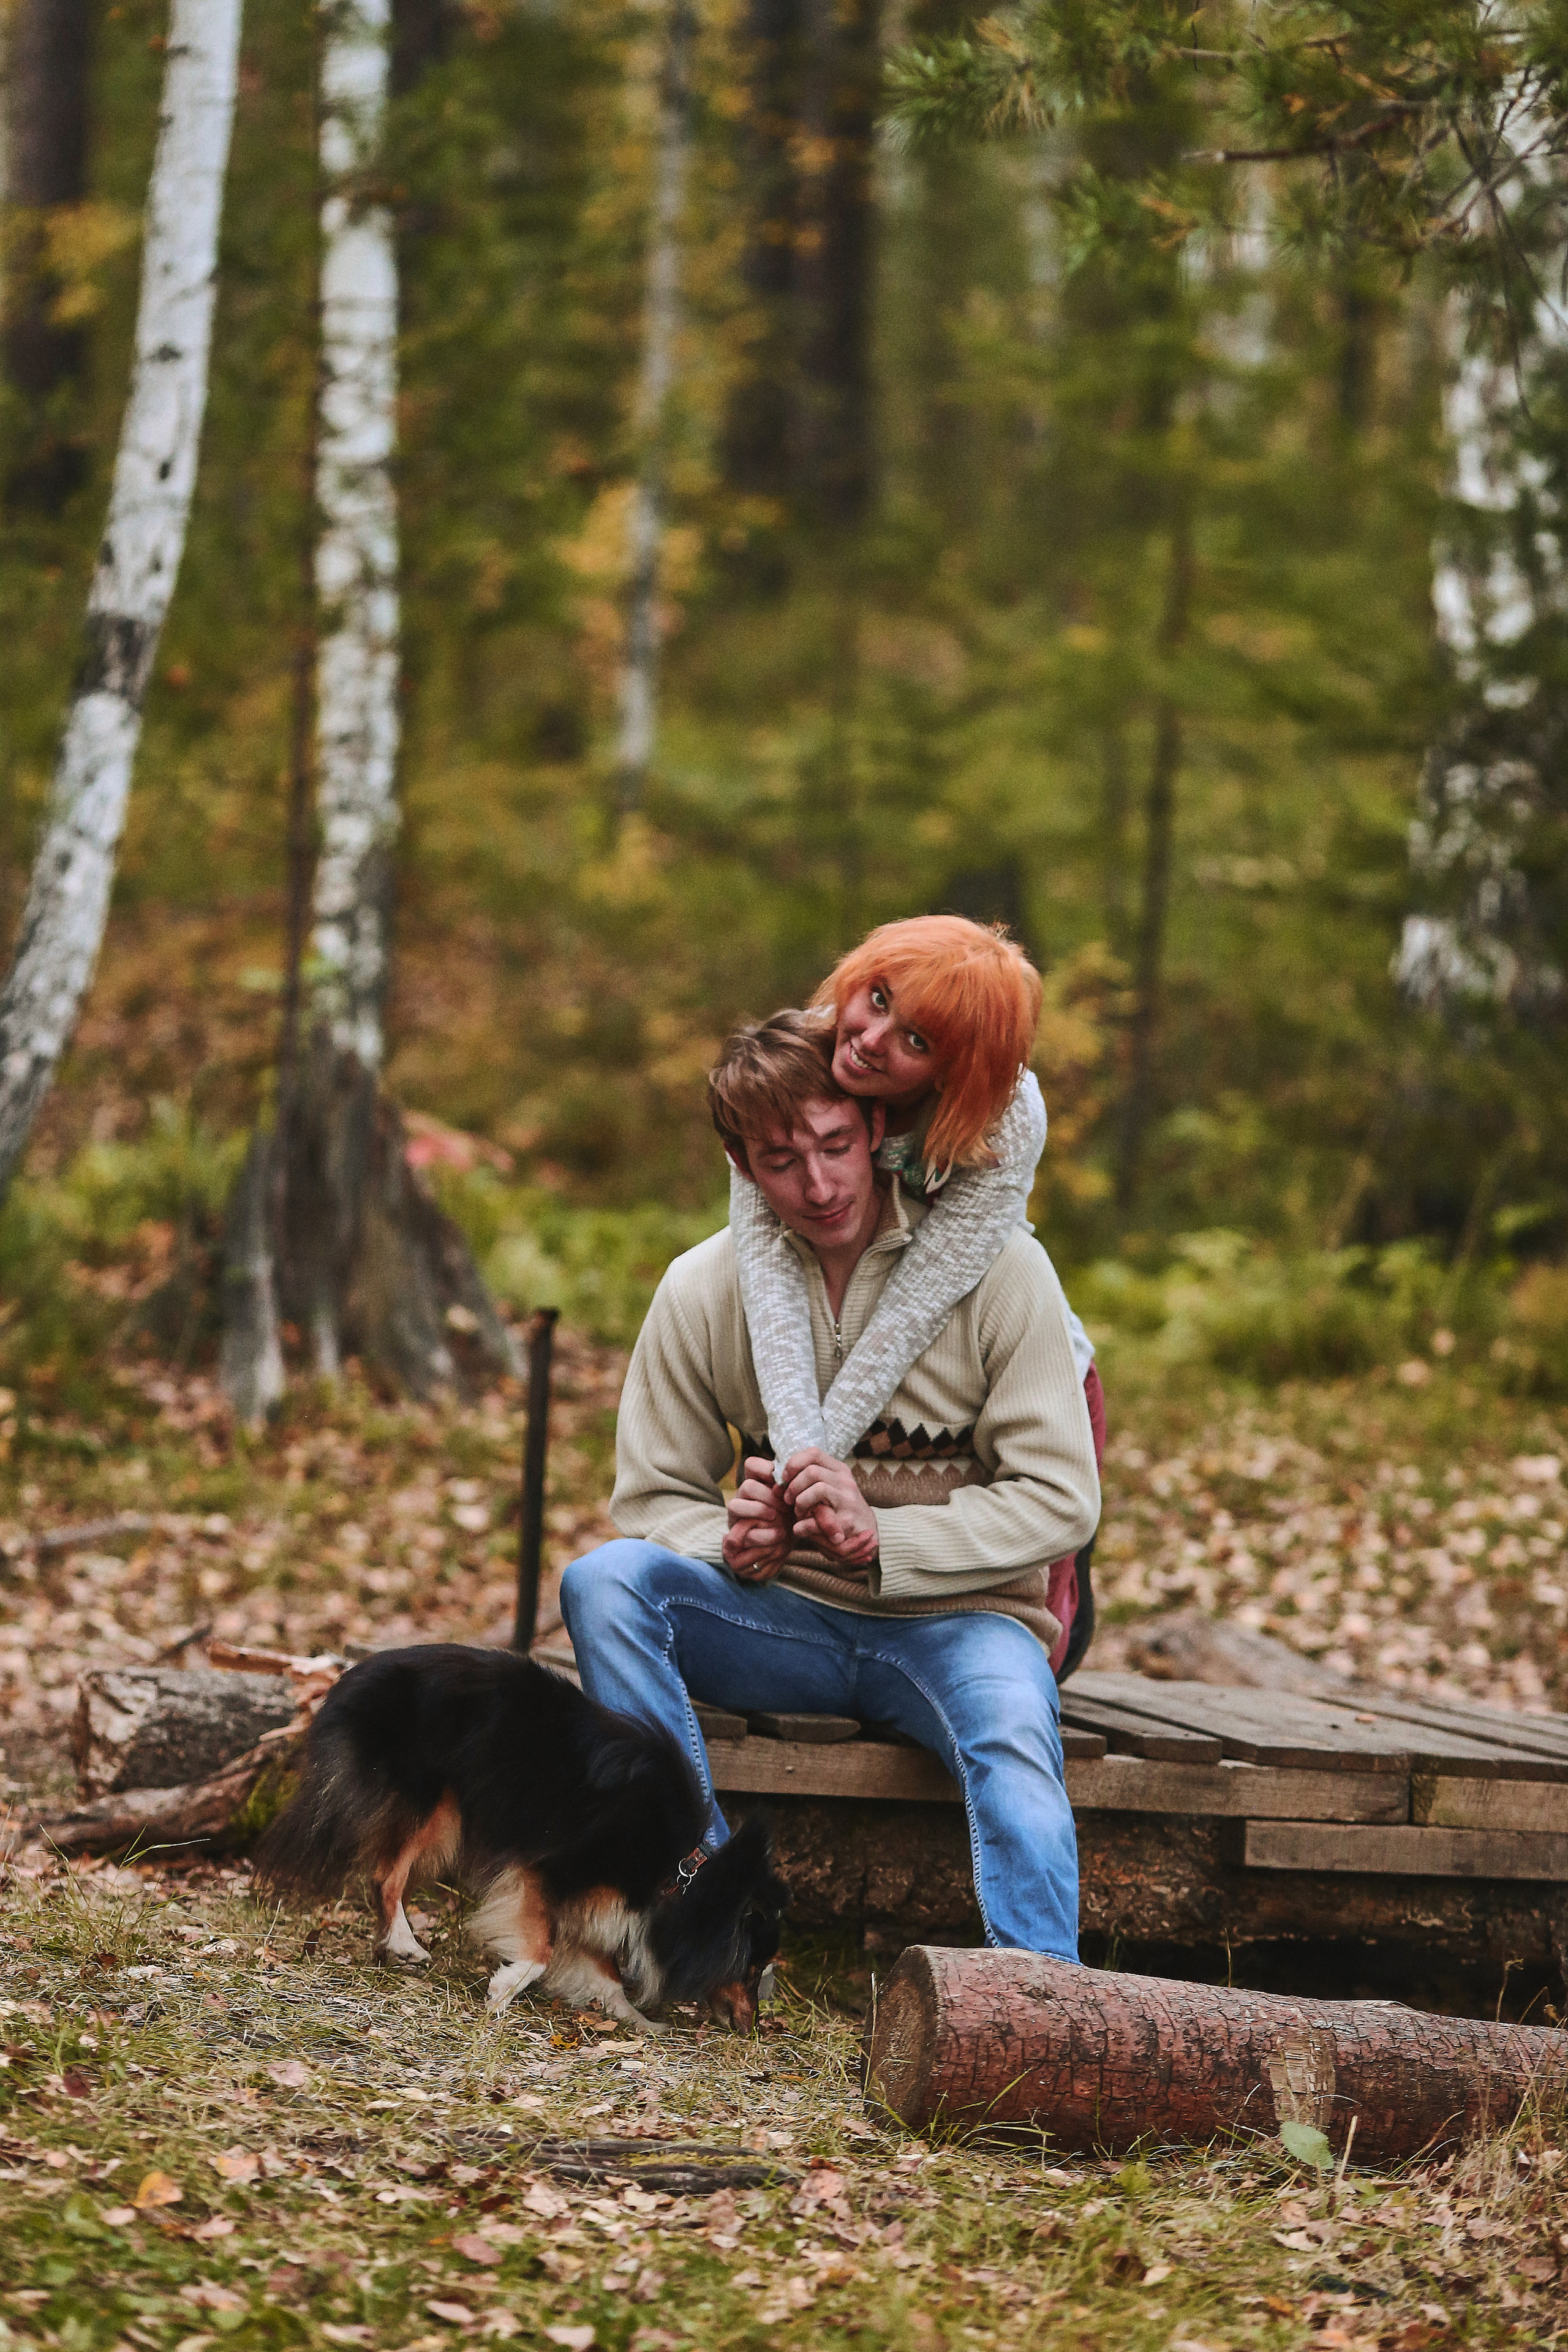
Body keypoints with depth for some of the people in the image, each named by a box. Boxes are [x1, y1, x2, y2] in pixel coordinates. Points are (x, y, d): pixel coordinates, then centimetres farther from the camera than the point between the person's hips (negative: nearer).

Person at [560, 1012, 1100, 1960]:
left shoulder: (997, 1266, -7)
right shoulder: (702, 1288, 1)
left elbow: (1060, 1499, -9)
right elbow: (653, 1496, 8)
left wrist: (881, 1536, -21)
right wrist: (735, 1542, -17)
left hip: (956, 1620, -3)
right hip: (785, 1620, 3)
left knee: (1011, 1733, -37)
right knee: (604, 1580, -24)